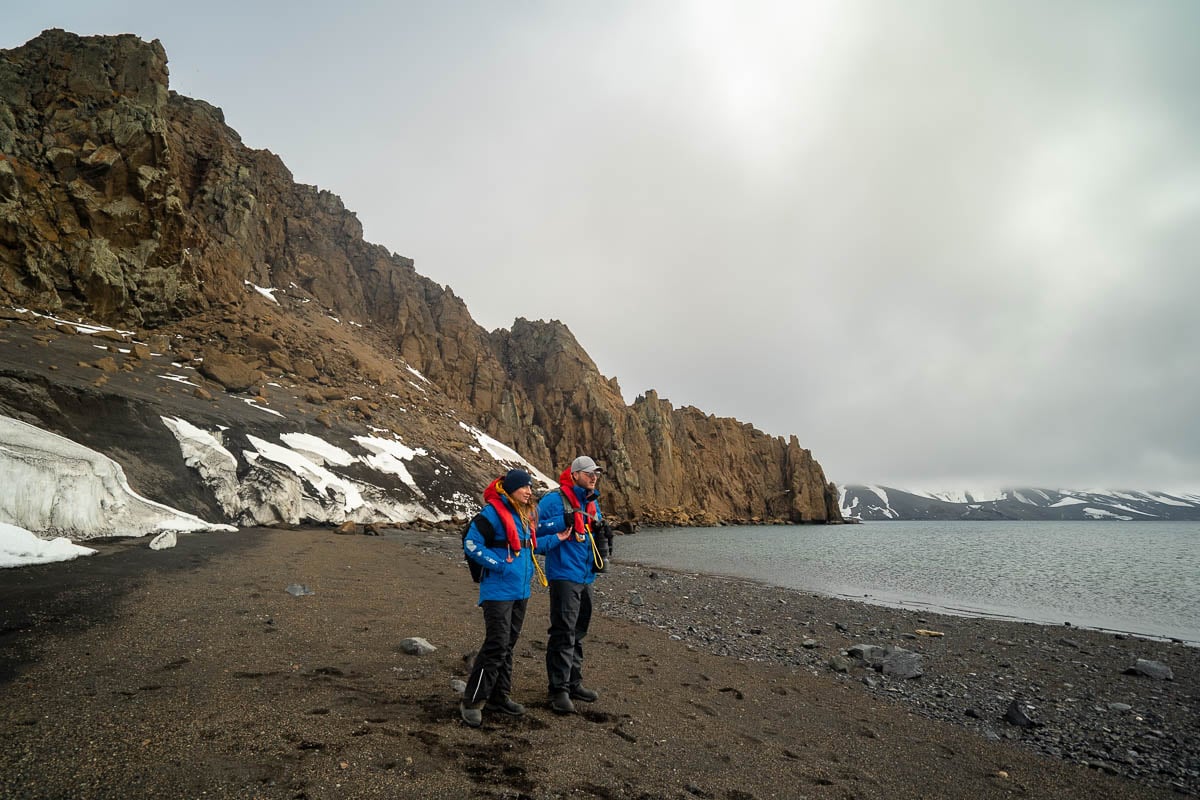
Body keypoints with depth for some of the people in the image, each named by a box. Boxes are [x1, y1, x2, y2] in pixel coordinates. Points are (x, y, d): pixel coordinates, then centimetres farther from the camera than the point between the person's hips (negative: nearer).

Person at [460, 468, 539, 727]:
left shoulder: (527, 515, 11)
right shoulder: (493, 513, -14)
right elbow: (471, 544, -19)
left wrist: (529, 566, 10)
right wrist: (500, 564, -19)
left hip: (521, 590, 8)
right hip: (498, 591, -8)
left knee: (508, 645, 15)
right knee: (496, 645, -8)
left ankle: (499, 696, 27)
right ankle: (472, 702, 5)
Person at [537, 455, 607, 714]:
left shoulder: (593, 502, 15)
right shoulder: (554, 499, -10)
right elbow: (536, 528, -14)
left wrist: (598, 524, 5)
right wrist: (565, 520, -21)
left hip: (586, 576, 8)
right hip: (564, 574, -8)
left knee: (578, 633, 17)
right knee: (563, 633, -7)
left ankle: (573, 683, 29)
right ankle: (559, 690, 2)